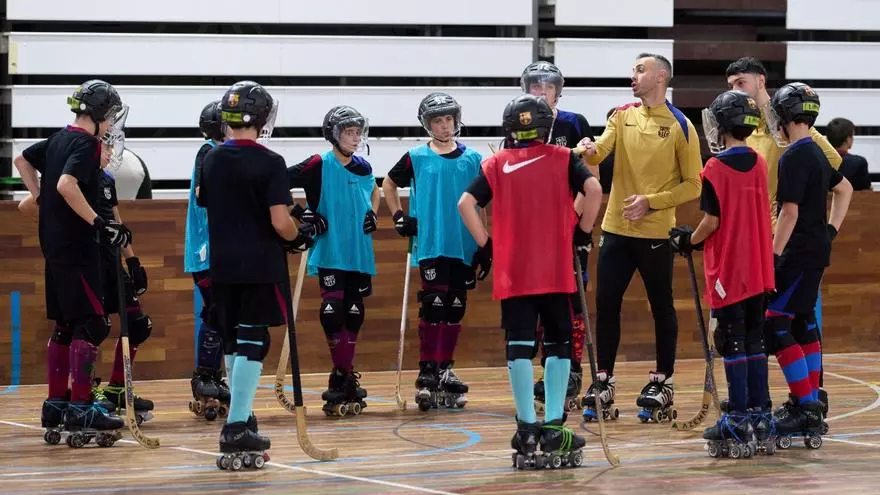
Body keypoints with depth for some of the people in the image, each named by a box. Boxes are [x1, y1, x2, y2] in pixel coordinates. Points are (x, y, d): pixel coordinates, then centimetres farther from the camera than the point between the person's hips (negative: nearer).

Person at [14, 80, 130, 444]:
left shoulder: (59, 139, 13)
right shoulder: (85, 144, -14)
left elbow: (22, 160, 27)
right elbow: (67, 185, -28)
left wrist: (41, 197, 24)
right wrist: (100, 224, -25)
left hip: (56, 245, 10)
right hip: (76, 246, -10)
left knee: (66, 325, 14)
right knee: (91, 325, -9)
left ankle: (56, 405, 17)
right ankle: (80, 409, -13)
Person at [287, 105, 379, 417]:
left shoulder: (363, 168, 9)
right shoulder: (319, 166, -8)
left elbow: (374, 190, 31)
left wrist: (373, 213, 14)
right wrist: (302, 213, -13)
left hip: (360, 253, 5)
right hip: (330, 253, -5)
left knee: (354, 314, 8)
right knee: (333, 313, -12)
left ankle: (345, 378, 18)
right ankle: (341, 376, -3)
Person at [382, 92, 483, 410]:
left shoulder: (472, 159, 5)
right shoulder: (416, 158, 2)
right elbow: (389, 184, 17)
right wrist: (398, 217, 6)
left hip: (463, 246, 3)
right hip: (430, 244, -3)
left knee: (455, 309, 7)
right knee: (433, 306, -11)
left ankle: (444, 370, 18)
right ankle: (426, 373, -7)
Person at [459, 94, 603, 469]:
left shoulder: (496, 164, 7)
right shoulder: (563, 159, 4)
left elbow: (466, 203, -4)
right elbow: (593, 189, -11)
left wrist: (485, 245, 5)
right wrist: (582, 231, 1)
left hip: (511, 271, 1)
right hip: (556, 270, -1)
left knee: (520, 346, 2)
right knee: (559, 344, 8)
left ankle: (527, 429, -3)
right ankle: (553, 428, 1)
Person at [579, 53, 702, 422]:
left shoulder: (680, 126, -5)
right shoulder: (623, 116, 8)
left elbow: (693, 185, -5)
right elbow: (598, 152, -6)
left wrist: (651, 202, -14)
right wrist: (587, 151, -30)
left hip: (656, 234, -4)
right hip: (616, 229, 4)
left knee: (662, 308, 6)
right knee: (606, 305, 4)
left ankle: (662, 382, 16)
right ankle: (604, 382, 13)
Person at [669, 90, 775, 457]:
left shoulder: (716, 168, -13)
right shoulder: (759, 164, 6)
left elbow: (712, 222, -15)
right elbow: (759, 216, 11)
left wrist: (688, 241, 4)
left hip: (727, 271, -6)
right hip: (758, 269, 6)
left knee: (733, 344, -3)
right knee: (755, 341, 11)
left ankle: (738, 422, -3)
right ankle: (760, 418, 12)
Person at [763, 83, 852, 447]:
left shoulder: (794, 157, -16)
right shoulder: (817, 153, 13)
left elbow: (789, 211, -21)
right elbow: (844, 189, 27)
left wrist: (774, 256, -18)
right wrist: (832, 230, 21)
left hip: (799, 253, -10)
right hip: (816, 250, 10)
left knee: (776, 327, -11)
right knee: (802, 323, 17)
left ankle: (808, 410, -16)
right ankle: (810, 402, 23)